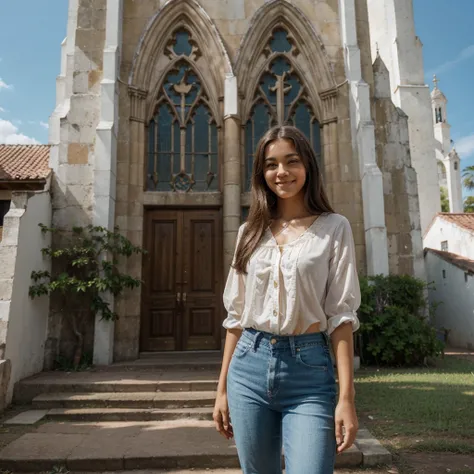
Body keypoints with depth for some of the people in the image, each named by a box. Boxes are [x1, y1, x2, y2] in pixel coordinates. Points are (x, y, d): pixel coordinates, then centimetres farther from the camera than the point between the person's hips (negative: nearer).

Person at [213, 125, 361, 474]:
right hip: (249, 367, 3)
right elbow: (236, 314, 9)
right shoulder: (251, 231, 8)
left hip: (309, 371, -3)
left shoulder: (334, 228, -1)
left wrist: (346, 397, -11)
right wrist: (222, 388, 9)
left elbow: (341, 314, -5)